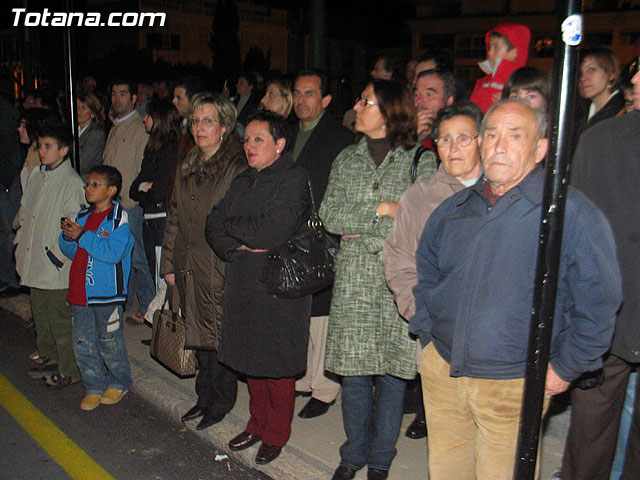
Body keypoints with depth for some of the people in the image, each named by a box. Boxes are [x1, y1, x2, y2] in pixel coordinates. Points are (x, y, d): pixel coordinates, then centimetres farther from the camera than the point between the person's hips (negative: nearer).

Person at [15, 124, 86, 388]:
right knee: (41, 317, 19)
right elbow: (25, 214, 19)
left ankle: (70, 370, 14)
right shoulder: (37, 177, 10)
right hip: (35, 264, 8)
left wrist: (56, 256, -16)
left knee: (61, 319, 1)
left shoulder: (71, 182, -14)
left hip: (58, 268, -8)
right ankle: (50, 358, 36)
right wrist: (22, 248, 14)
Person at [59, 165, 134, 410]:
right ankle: (94, 386, 25)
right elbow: (71, 252, 16)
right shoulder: (82, 216, 11)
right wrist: (67, 237, -5)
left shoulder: (119, 217, -10)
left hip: (107, 293, -7)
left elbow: (113, 252, -22)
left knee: (109, 340, 7)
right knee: (83, 341, 11)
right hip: (80, 291, 7)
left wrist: (82, 236, -21)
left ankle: (119, 383, 27)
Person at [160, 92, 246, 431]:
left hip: (222, 269, -6)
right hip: (189, 268, 7)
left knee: (219, 334, 3)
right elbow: (173, 219, 15)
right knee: (199, 333, 15)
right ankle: (206, 397, 31)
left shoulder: (237, 168, -10)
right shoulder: (186, 167, 12)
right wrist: (168, 264, 13)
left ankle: (221, 401, 22)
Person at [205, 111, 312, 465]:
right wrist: (240, 246, -12)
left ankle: (276, 434, 22)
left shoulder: (292, 180, -10)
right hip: (243, 283, 7)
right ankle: (257, 424, 33)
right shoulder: (242, 182, 14)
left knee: (277, 363, 4)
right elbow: (213, 225, 8)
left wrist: (231, 226, -6)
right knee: (250, 358, 15)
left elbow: (271, 233, -21)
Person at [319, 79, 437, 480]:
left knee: (393, 371, 5)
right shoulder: (347, 159, 12)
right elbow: (330, 217, 2)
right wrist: (381, 210, -9)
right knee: (353, 372, 8)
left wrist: (361, 234, -10)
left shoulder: (420, 160, 0)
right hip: (353, 281, 3)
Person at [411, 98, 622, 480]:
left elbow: (598, 302, -8)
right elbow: (426, 273, 20)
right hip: (442, 371, 5)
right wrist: (428, 334, 11)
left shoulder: (572, 212, -10)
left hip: (513, 386, -4)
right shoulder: (453, 210, 6)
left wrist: (564, 369, -6)